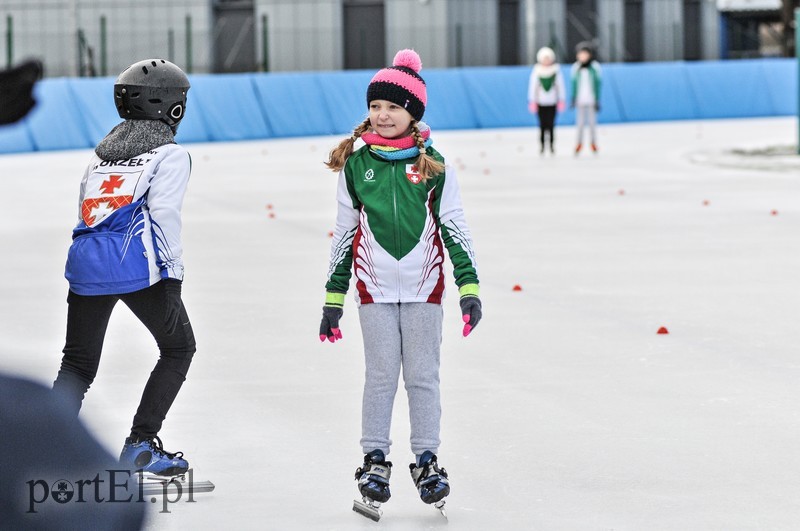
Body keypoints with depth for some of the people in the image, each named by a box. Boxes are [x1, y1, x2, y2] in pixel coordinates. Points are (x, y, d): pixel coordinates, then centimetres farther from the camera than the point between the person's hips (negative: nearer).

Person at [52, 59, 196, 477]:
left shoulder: (103, 151, 24)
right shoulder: (169, 154, 4)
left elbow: (86, 211, 20)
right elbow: (163, 212, -9)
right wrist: (173, 270, -8)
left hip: (85, 265, 6)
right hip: (137, 266, -6)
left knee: (78, 364, 13)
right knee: (178, 348, 14)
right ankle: (141, 445, 8)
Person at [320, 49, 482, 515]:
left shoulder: (434, 165, -2)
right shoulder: (355, 165, 1)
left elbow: (455, 229, 2)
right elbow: (345, 233, 7)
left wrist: (469, 287, -5)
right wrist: (333, 299, 8)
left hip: (423, 286, 0)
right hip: (375, 288, 0)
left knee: (423, 376, 5)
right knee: (381, 376, 4)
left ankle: (427, 460, 16)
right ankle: (375, 459, 16)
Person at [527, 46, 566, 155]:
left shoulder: (556, 70, 2)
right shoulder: (537, 71, 1)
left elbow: (560, 85, 6)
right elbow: (532, 86, 3)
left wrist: (561, 101, 5)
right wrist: (532, 101, 0)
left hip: (552, 102, 0)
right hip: (541, 102, 0)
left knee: (551, 124, -3)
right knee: (542, 124, -1)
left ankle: (552, 145, 3)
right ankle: (542, 145, 3)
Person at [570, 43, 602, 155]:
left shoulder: (595, 67, -2)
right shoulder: (576, 68, 4)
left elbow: (597, 84, 1)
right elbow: (574, 84, 9)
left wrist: (597, 100, -2)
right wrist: (573, 99, 7)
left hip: (591, 99, -1)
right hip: (580, 100, 1)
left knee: (592, 121, 1)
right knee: (580, 122, 1)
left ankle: (593, 143, 9)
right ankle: (579, 143, 8)